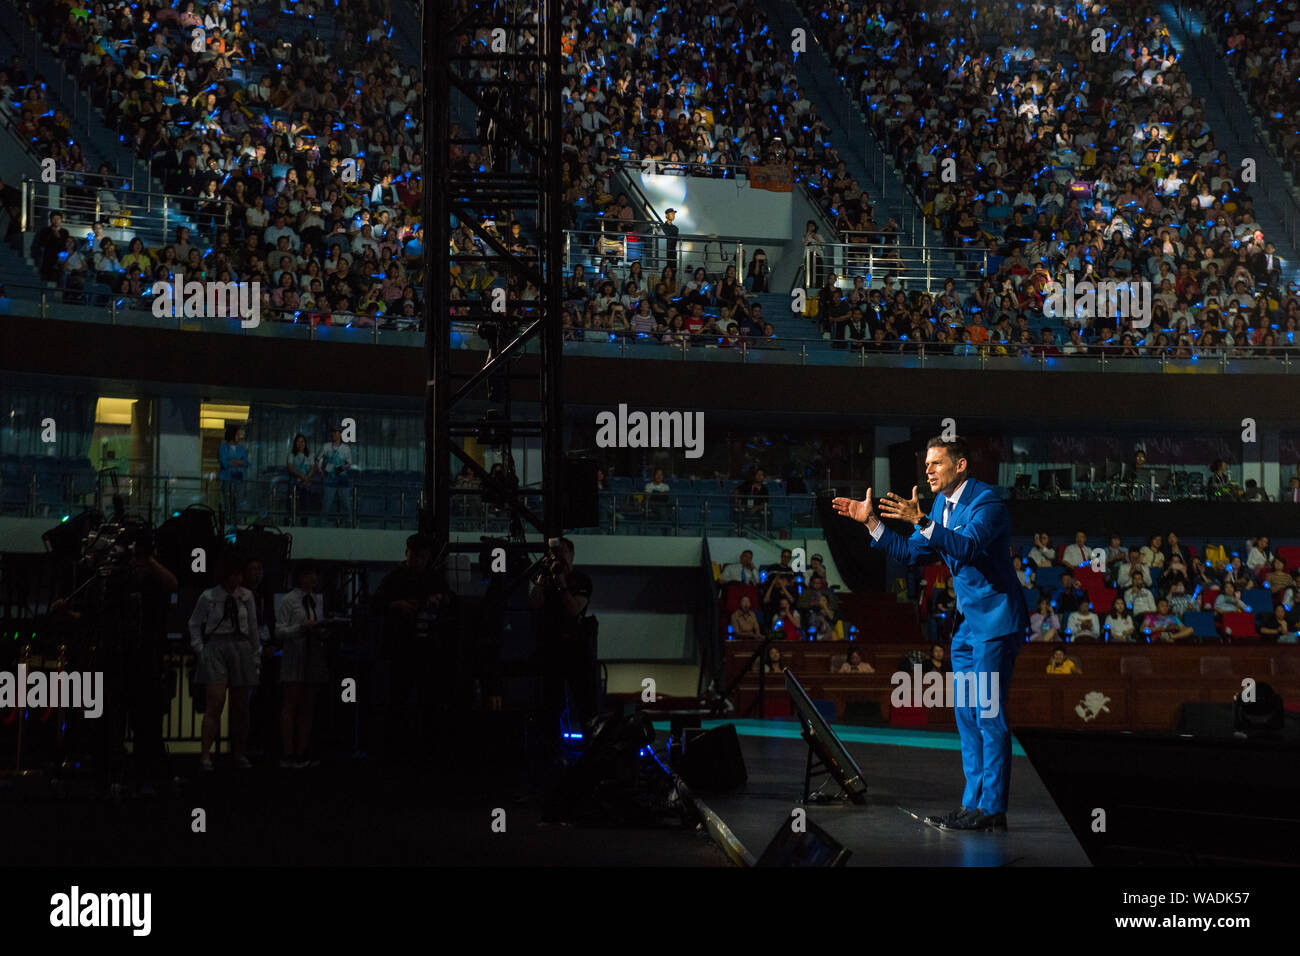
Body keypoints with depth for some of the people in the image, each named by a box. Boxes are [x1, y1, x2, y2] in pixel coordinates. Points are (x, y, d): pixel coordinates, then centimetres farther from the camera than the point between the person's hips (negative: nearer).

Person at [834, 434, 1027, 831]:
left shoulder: (987, 501, -16)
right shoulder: (941, 504, 11)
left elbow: (967, 545, -33)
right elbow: (910, 553, 14)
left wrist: (921, 521, -42)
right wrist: (871, 521, 6)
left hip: (995, 620, -9)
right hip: (967, 620, 9)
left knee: (989, 715, -9)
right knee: (967, 714, 10)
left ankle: (991, 809, -6)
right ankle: (973, 803, 15)